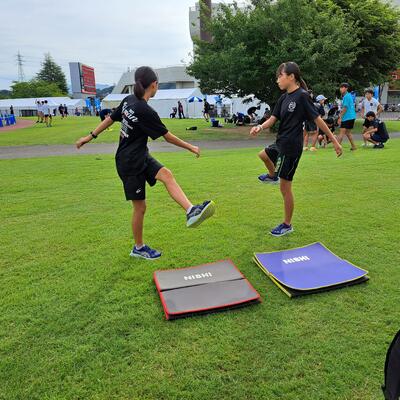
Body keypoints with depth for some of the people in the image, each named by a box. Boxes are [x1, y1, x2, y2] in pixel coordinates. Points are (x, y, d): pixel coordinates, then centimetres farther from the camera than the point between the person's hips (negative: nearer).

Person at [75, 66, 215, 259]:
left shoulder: (128, 100, 0)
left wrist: (90, 136, 21)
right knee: (140, 207, 3)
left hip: (142, 157, 8)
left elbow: (110, 118, 10)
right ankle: (138, 248, 19)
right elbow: (168, 136, -14)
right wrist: (190, 147, -1)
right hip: (130, 165, -8)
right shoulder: (146, 111, -23)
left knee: (167, 175, -14)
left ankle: (190, 211, -31)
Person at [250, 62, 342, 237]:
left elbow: (318, 119, -15)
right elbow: (272, 119, 2)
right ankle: (273, 175, 61)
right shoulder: (284, 98, 8)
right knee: (263, 155, 33)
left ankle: (287, 225, 14)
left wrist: (334, 141, -12)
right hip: (281, 144, 8)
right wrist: (260, 127, -19)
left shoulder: (302, 96, -16)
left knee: (285, 187, 0)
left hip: (291, 147, -8)